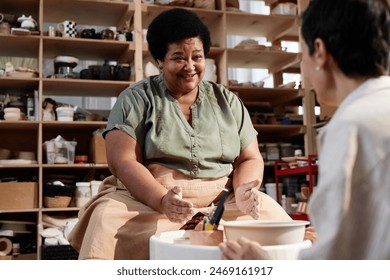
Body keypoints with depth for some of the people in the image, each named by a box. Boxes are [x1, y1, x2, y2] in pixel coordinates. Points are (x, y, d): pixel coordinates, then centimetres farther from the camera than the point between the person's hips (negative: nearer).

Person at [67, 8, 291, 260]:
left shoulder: (228, 102, 14)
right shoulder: (136, 99, 4)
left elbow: (250, 159, 13)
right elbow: (123, 161, -7)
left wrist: (244, 190, -11)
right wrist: (162, 200, -25)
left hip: (222, 202, 3)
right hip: (148, 199, -2)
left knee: (272, 217, -23)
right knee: (108, 221, -33)